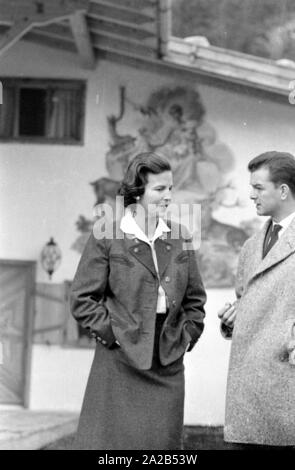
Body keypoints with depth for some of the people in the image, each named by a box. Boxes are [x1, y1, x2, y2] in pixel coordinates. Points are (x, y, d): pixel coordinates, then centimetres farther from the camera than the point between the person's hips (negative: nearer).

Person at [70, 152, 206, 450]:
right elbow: (82, 299, -3)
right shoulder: (106, 238, -5)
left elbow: (195, 297, 18)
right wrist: (112, 334, -8)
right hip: (121, 363, -4)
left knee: (164, 441, 6)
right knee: (113, 439, -1)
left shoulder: (179, 239, 9)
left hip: (169, 363, 4)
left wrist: (189, 335, 7)